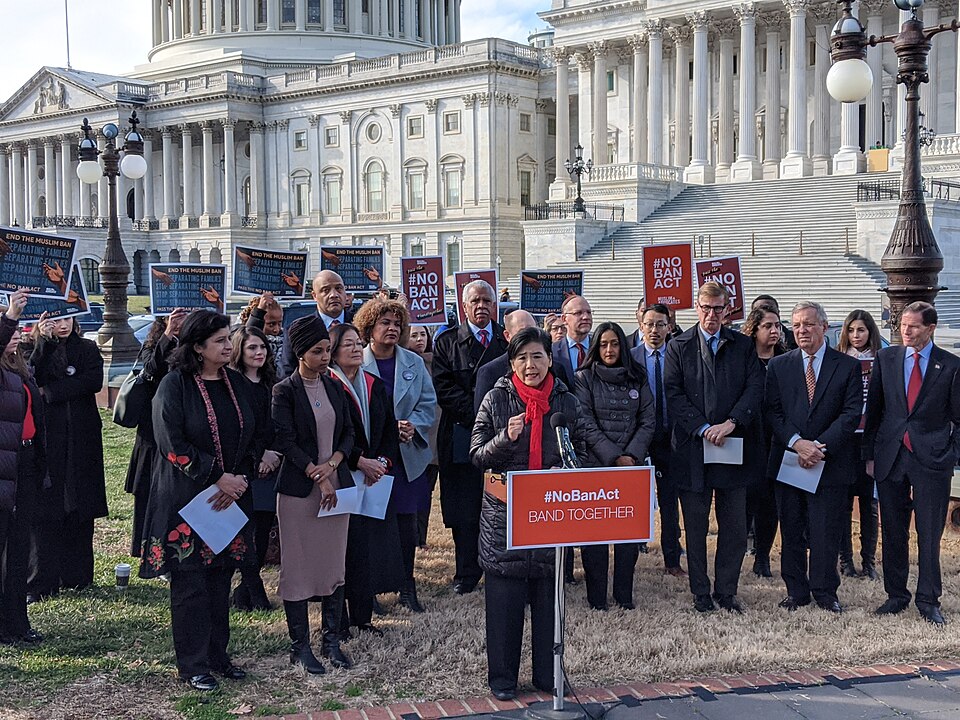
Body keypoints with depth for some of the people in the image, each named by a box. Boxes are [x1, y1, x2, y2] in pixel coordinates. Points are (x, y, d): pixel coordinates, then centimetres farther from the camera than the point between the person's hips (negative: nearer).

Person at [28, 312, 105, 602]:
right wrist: (45, 341, -21)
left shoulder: (87, 349, 8)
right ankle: (42, 582, -1)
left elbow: (95, 381, -9)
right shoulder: (37, 350, 6)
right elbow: (32, 379, -13)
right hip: (46, 439, -1)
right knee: (44, 512, -5)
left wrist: (49, 391, -11)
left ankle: (77, 575, 14)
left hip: (81, 441, 1)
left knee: (79, 509, 4)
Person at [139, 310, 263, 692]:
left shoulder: (237, 384, 8)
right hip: (185, 499, -5)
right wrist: (217, 477, -16)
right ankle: (193, 664, 10)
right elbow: (173, 444, -15)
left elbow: (256, 435, 9)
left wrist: (240, 479, -6)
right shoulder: (174, 385, -9)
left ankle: (217, 655, 22)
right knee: (190, 582, 0)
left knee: (220, 578, 10)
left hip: (230, 498, 5)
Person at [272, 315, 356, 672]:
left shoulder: (334, 387, 11)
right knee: (298, 569, 0)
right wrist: (318, 478, -14)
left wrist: (332, 463, -8)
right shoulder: (284, 391, -5)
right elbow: (285, 441, -11)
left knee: (335, 566, 8)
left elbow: (348, 432, 10)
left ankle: (332, 641, 17)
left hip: (337, 486, 5)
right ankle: (300, 647, 10)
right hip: (299, 491, -5)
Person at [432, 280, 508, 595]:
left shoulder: (510, 341, 11)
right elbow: (444, 388, -2)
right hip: (461, 436, -1)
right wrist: (476, 415, -13)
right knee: (464, 512, 2)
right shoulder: (447, 342, 8)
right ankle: (467, 574, 10)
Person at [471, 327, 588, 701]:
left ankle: (548, 674, 21)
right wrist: (505, 437, -20)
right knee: (504, 598, 3)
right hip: (504, 512, -2)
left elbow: (582, 453, 11)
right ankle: (502, 677, 16)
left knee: (549, 595, 7)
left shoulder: (567, 402, 5)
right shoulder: (496, 399, -1)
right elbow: (477, 454, -1)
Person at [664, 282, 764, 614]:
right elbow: (674, 395, -4)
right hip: (692, 448, -1)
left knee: (734, 527, 6)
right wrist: (702, 428, -15)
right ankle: (701, 593, 17)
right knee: (695, 527, 7)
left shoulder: (743, 346, 8)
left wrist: (731, 422, -16)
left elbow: (755, 388, -2)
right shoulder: (678, 347, 3)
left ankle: (726, 592, 18)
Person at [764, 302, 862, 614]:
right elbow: (772, 411, 0)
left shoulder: (847, 366, 2)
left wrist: (820, 446, -14)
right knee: (791, 530, 8)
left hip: (830, 463, -2)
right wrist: (797, 443, -15)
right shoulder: (778, 366, 7)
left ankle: (825, 592, 15)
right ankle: (796, 591, 18)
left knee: (826, 531, 2)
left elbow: (852, 413, -5)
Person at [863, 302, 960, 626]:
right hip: (890, 456, 2)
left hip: (932, 457, -2)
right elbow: (873, 408, 9)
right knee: (892, 531, 8)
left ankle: (928, 601, 11)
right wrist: (870, 454, 5)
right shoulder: (885, 358, 7)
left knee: (929, 533, 1)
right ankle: (896, 595, 19)